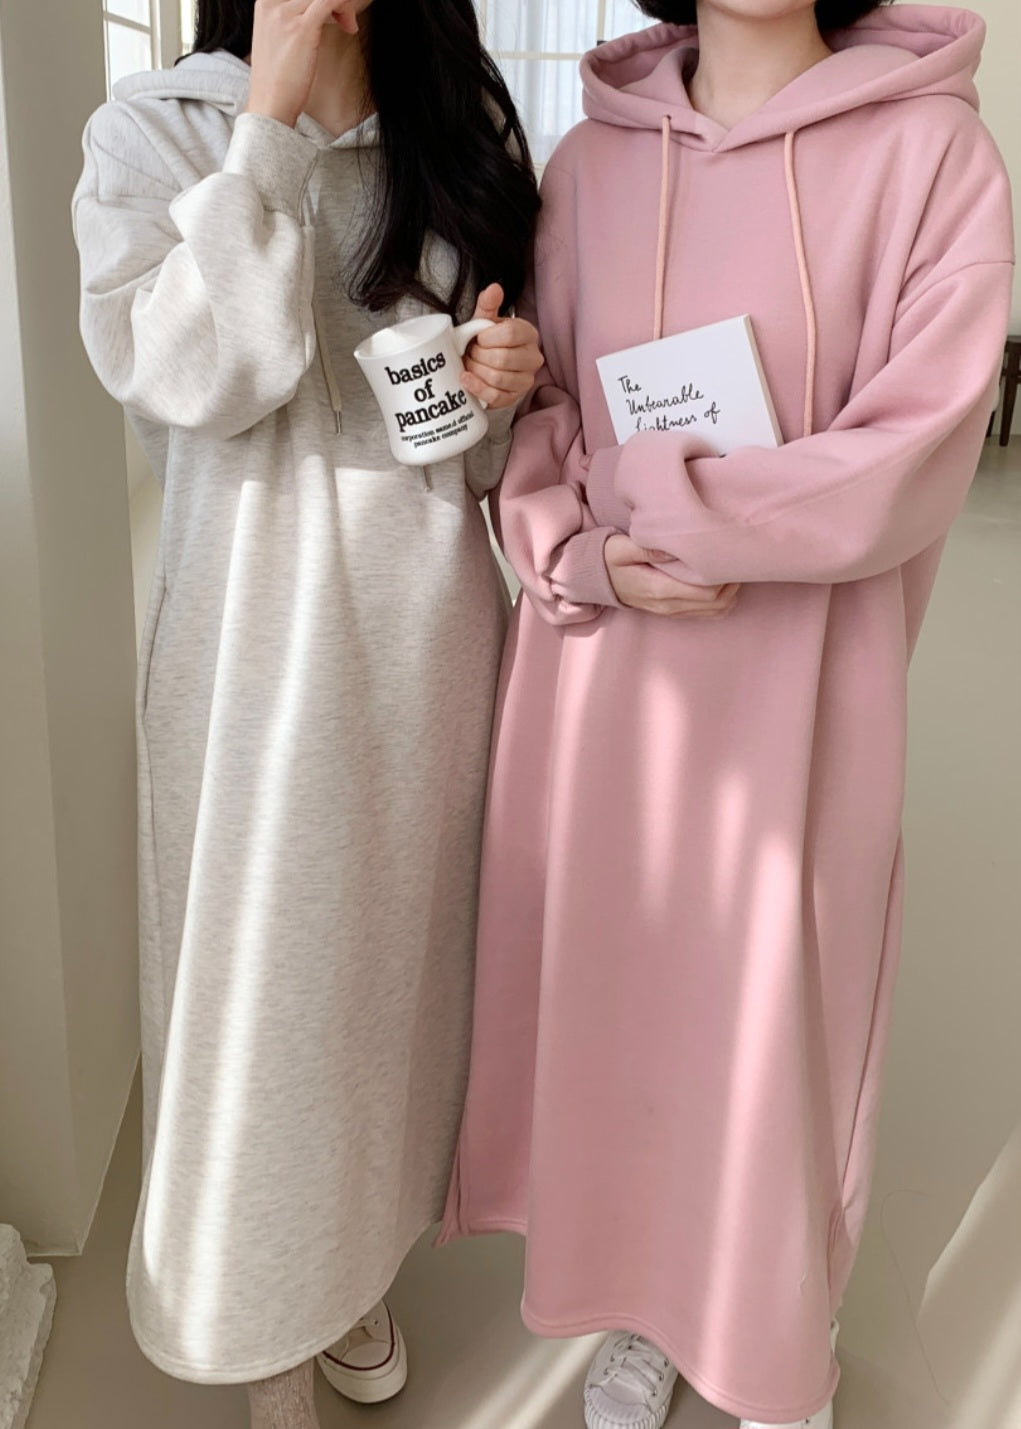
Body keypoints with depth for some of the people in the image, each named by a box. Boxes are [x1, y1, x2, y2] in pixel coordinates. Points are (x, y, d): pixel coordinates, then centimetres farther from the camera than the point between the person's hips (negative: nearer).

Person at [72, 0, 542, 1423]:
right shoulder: (156, 132, -2)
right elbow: (187, 372, -16)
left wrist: (511, 372, -8)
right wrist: (271, 122, -16)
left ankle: (352, 1260, 39)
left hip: (433, 600, 4)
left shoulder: (465, 128, 9)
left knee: (401, 929, 15)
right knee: (263, 954, 5)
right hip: (261, 616, -4)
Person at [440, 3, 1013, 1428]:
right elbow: (536, 403, 8)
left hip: (796, 677, -3)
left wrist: (669, 518, -14)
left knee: (771, 997, 9)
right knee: (609, 973, 13)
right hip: (599, 660, 3)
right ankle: (640, 1300, 39)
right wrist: (584, 554, -11)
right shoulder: (591, 158, 6)